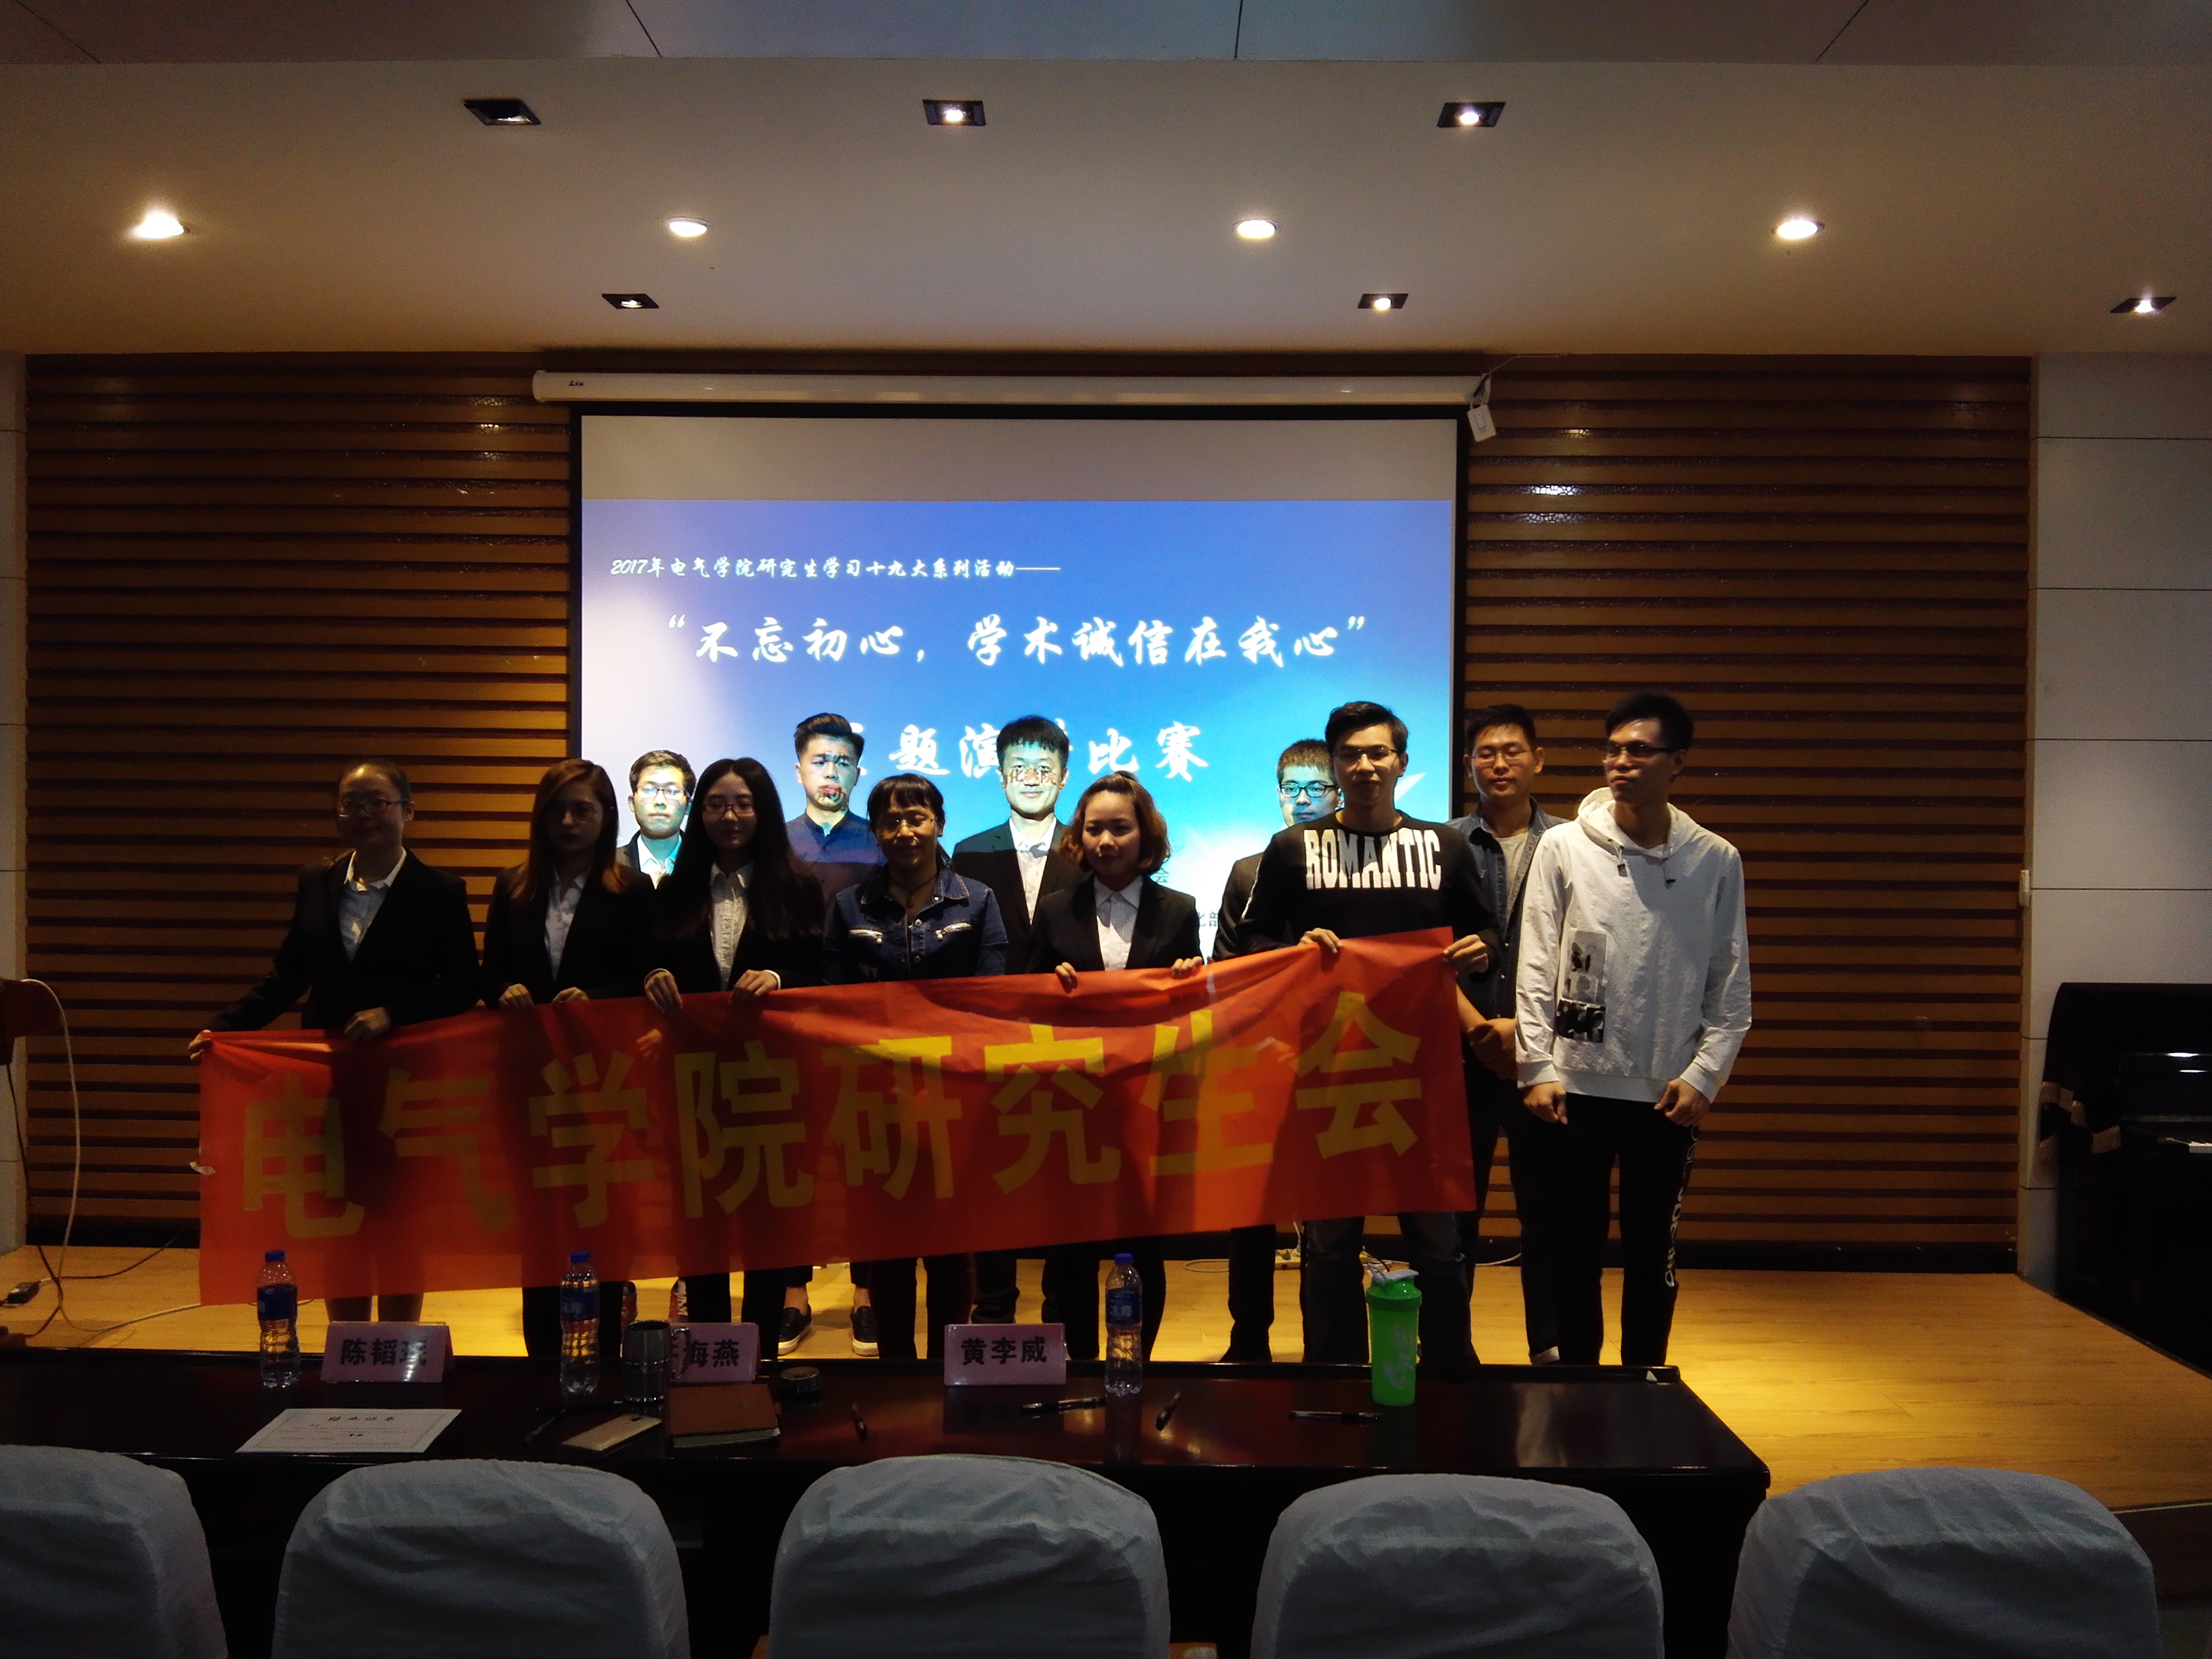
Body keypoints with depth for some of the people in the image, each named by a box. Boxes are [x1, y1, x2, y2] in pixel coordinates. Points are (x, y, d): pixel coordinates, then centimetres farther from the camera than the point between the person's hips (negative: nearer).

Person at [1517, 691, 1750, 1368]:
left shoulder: (1717, 861, 1)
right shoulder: (1565, 847, -3)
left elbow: (1732, 987, 3)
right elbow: (1536, 969, -3)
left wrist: (1704, 1074, -6)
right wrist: (1538, 1069, -9)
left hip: (1668, 1092, 1)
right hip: (1578, 1084, -1)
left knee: (1653, 1252, 11)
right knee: (1577, 1248, 7)